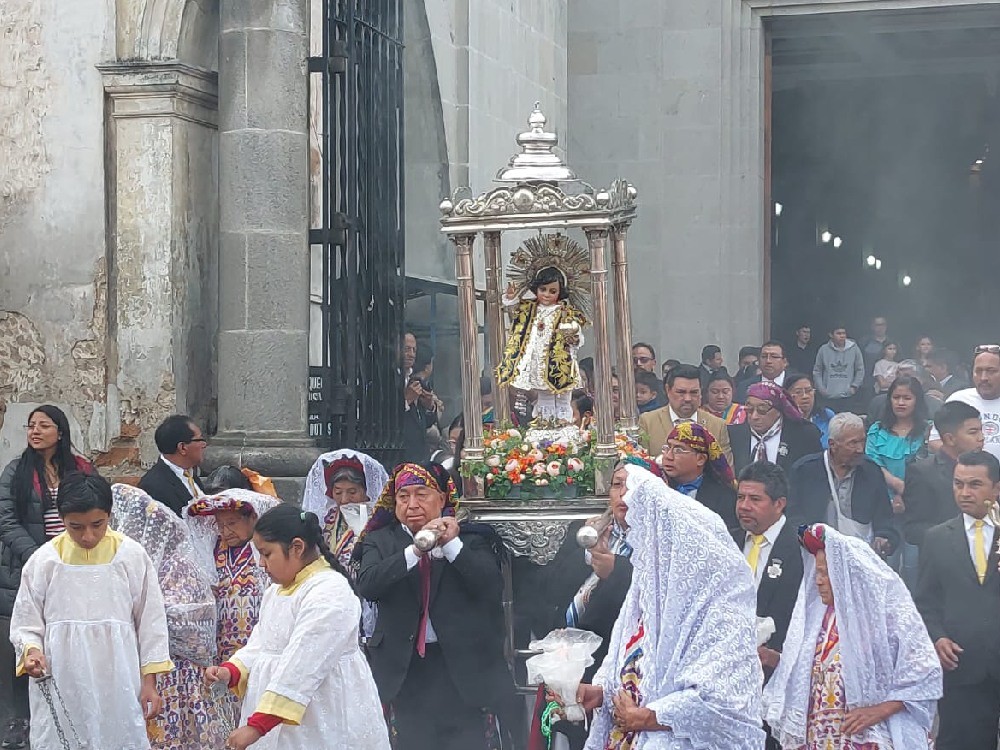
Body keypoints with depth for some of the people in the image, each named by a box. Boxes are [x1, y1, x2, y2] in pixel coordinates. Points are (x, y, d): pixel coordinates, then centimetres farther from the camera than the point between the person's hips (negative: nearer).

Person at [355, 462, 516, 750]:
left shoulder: (469, 540, 4)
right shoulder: (380, 541, 7)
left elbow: (492, 588, -9)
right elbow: (367, 585, -12)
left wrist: (453, 544, -17)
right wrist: (414, 550, -23)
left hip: (459, 665, -1)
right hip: (406, 666, 2)